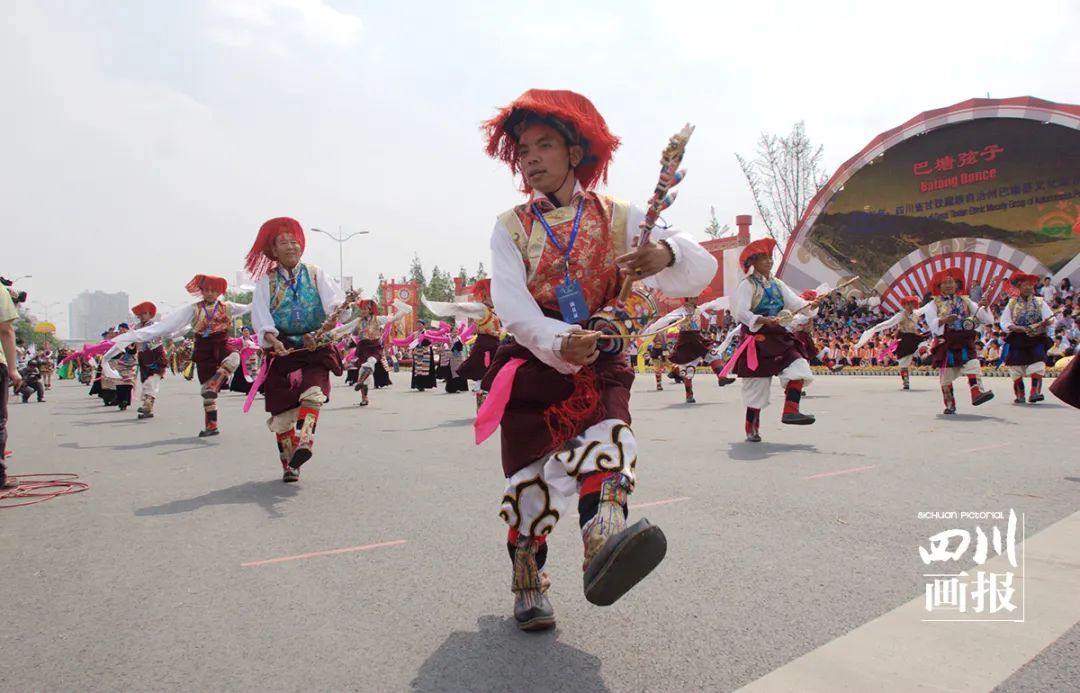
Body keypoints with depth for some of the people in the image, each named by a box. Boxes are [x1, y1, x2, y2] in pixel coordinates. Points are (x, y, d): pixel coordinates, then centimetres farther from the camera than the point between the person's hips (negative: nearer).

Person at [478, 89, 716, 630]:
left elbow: (701, 270, -10)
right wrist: (558, 340, -36)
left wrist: (665, 254, -35)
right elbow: (509, 301, -15)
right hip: (532, 363, 1)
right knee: (528, 470, 5)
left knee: (604, 436, -28)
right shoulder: (511, 227, 3)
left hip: (600, 362, 0)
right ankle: (527, 585, 24)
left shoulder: (618, 217, 2)